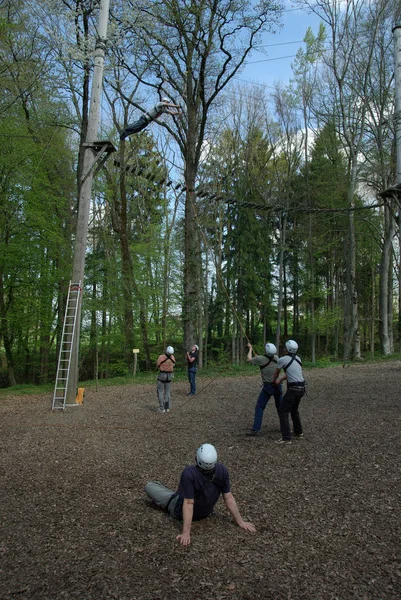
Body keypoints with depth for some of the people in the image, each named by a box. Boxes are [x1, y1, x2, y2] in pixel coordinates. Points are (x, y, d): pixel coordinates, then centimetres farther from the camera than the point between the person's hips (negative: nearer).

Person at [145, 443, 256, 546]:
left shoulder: (189, 473, -40)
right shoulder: (222, 471, -28)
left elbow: (189, 503, -36)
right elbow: (228, 498, -20)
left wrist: (186, 533, -32)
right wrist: (240, 521, -9)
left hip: (180, 513, -4)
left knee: (149, 486, 14)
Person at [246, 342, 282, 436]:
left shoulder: (261, 359, -17)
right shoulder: (276, 358, -4)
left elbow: (249, 359, 1)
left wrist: (250, 349, 16)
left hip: (268, 387, -5)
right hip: (278, 385, 5)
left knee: (259, 408, 0)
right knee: (280, 406, 21)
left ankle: (256, 429, -8)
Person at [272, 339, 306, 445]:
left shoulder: (282, 359, -11)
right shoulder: (298, 358, 10)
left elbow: (276, 373, 8)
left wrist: (273, 380, 30)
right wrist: (279, 380, 27)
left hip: (293, 389, -8)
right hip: (301, 388, 8)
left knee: (283, 412, -1)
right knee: (294, 410, 27)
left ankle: (286, 438, -3)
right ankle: (298, 432, 37)